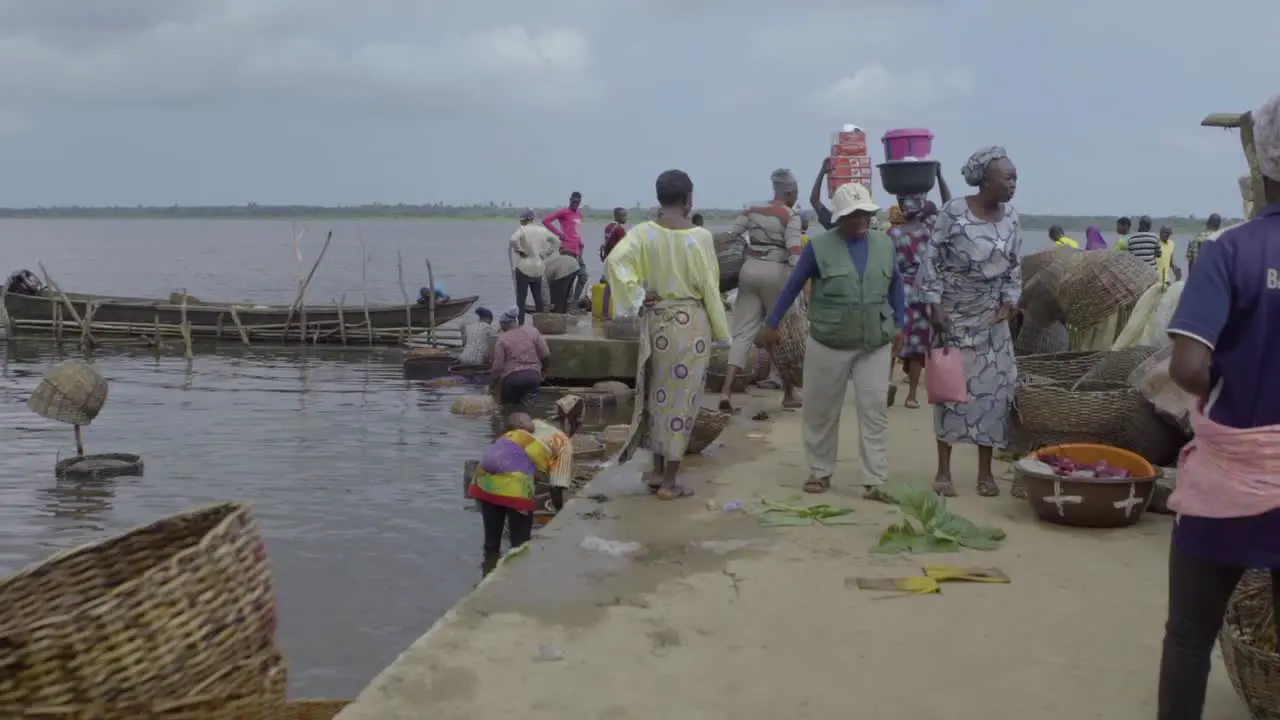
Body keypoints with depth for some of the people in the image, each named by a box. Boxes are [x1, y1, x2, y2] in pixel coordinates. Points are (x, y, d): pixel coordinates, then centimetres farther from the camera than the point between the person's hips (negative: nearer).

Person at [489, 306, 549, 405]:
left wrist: (491, 385, 9)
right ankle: (529, 397, -13)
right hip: (533, 375, 2)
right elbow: (546, 355, 5)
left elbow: (498, 366, -5)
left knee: (509, 407, 17)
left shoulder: (502, 339, -2)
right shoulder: (532, 330, 6)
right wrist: (542, 369, 24)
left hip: (512, 377, -2)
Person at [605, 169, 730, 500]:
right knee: (682, 397, 4)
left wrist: (636, 298, -9)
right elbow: (709, 286, -8)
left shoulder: (644, 232, -3)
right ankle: (669, 481, 9)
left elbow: (614, 261, -17)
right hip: (690, 323, -3)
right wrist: (719, 329, 3)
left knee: (658, 394, 18)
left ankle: (658, 471, 26)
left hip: (655, 320, 4)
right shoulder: (699, 236, -10)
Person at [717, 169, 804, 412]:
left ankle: (727, 390, -15)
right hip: (776, 273, -4)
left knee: (743, 332, 1)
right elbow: (794, 251, -16)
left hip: (749, 269, 4)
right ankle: (789, 393, 21)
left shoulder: (752, 210, 12)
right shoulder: (791, 216, -3)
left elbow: (728, 237, 4)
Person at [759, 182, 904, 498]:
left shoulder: (885, 245, 2)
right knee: (821, 410, 8)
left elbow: (896, 285, 14)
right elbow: (793, 285, -1)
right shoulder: (819, 246, -8)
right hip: (828, 344, -2)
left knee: (874, 411, -1)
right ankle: (820, 472, 25)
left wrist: (899, 325, 12)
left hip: (876, 345, 2)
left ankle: (875, 480, 5)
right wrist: (772, 323, 2)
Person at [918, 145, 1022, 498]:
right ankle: (943, 469, 11)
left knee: (993, 388, 2)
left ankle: (985, 471, 12)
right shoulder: (954, 212, -14)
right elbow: (931, 260, -11)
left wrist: (1009, 303, 0)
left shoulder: (1011, 217, 1)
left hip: (992, 318, 4)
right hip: (953, 314, -4)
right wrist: (935, 306, -15)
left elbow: (1014, 266, 10)